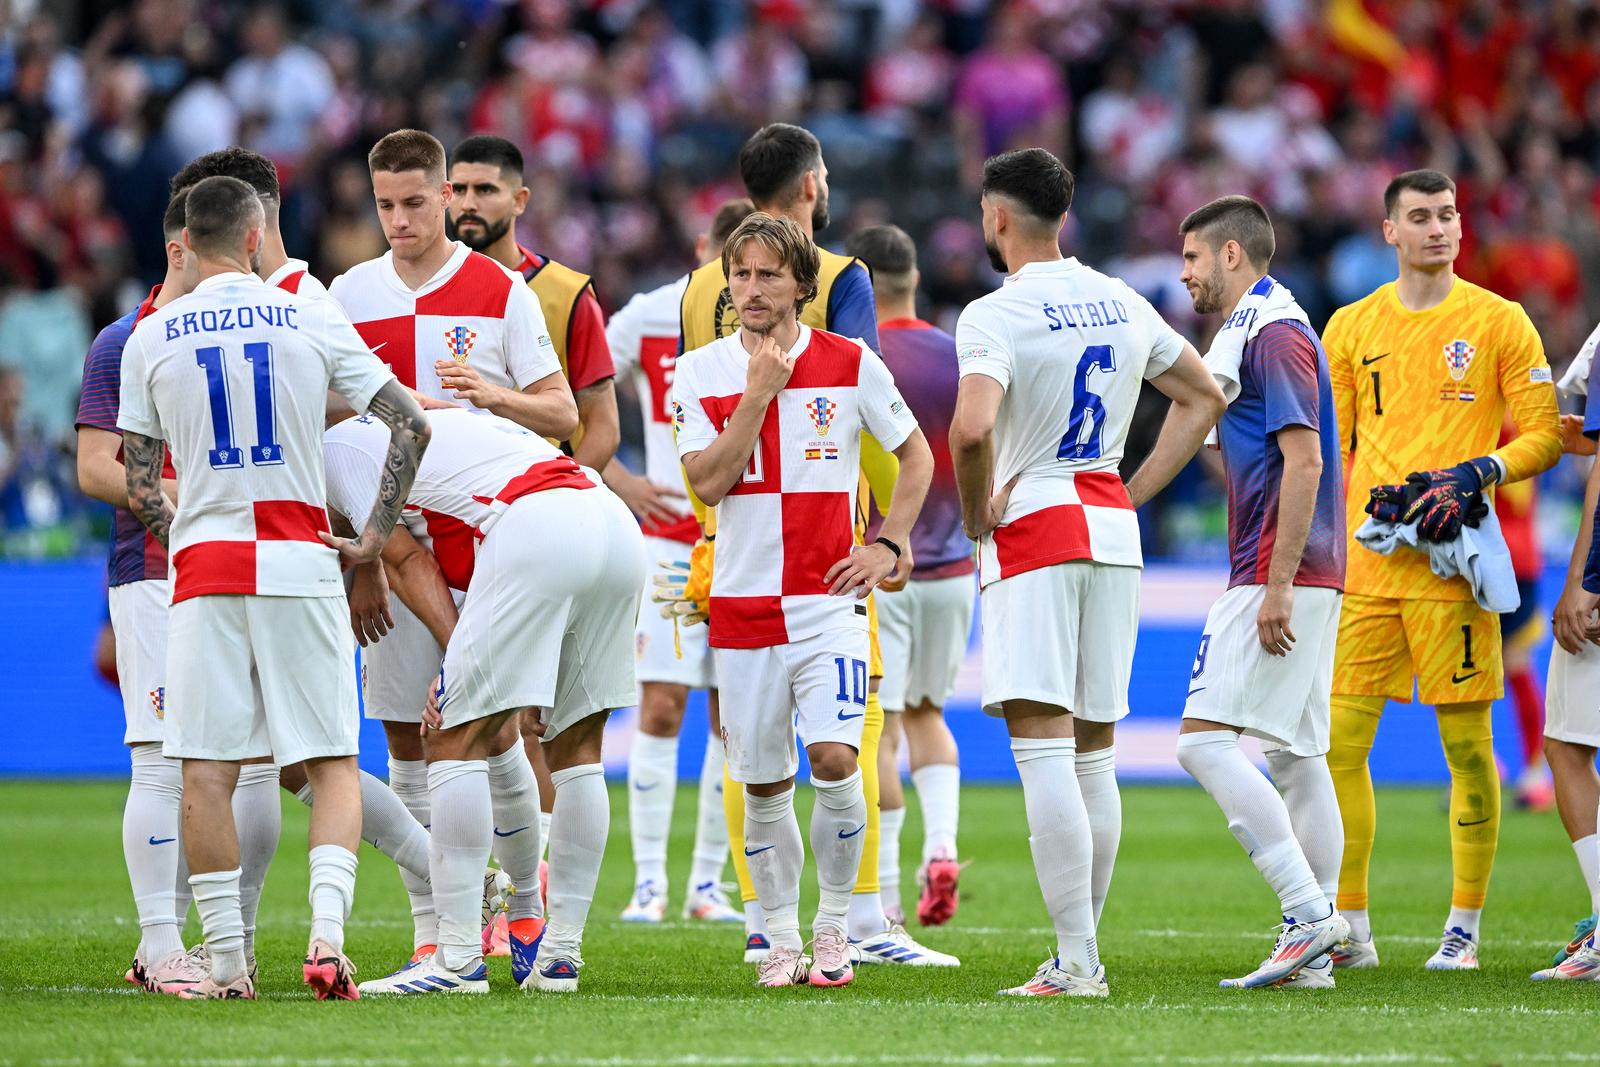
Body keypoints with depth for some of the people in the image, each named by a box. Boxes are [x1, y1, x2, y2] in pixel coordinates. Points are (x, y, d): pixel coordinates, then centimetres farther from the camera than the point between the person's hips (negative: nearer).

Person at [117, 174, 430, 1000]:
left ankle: (226, 961, 1)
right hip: (300, 563, 0)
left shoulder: (151, 338, 4)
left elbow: (139, 485, 8)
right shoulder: (313, 321, 2)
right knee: (332, 762, 4)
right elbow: (410, 427, 1)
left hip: (204, 564, 0)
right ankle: (326, 933, -13)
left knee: (206, 769, 3)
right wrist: (375, 534, 8)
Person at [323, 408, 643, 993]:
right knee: (577, 748, 17)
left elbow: (410, 562, 6)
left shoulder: (337, 447, 16)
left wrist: (460, 657, 2)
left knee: (457, 741, 0)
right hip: (620, 529, 8)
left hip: (536, 530, -8)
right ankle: (558, 953, 20)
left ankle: (458, 956, -4)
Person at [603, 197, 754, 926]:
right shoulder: (649, 317, -2)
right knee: (661, 706, -8)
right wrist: (618, 480, -5)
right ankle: (648, 882, -2)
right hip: (669, 533, -2)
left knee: (732, 714, 3)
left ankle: (708, 882, 11)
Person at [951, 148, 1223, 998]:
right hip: (1111, 531, 7)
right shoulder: (1121, 304, 11)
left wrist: (976, 510, -11)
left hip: (1032, 533, -7)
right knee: (1091, 752, 12)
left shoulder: (995, 316, -11)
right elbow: (1203, 399, 22)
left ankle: (1076, 963, -17)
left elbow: (973, 427, -28)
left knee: (1042, 747, -10)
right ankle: (1082, 951, 15)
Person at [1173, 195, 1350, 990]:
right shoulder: (1257, 334, 19)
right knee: (1295, 753, 8)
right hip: (1302, 581, 10)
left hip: (1279, 576, -10)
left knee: (1205, 738, -13)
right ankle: (1314, 948, 8)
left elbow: (1304, 461, -20)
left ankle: (1309, 912, -19)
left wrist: (1277, 585, -23)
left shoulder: (1274, 335, -12)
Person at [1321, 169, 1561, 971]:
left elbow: (1544, 436, 3)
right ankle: (1349, 928, 7)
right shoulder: (1351, 327, 12)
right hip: (1362, 564, 3)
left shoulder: (1499, 323, 4)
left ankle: (1464, 929, 6)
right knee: (1338, 742, -2)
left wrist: (1475, 474, -13)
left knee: (1466, 744, -2)